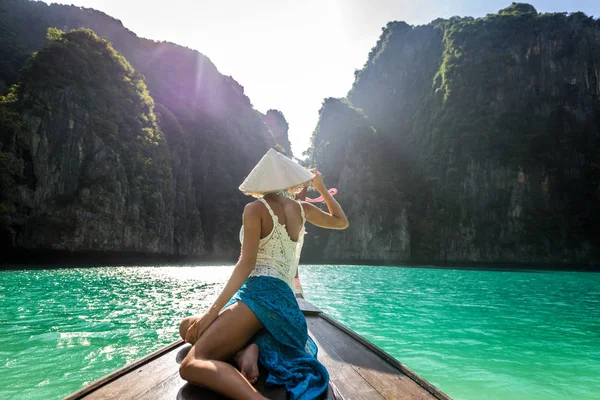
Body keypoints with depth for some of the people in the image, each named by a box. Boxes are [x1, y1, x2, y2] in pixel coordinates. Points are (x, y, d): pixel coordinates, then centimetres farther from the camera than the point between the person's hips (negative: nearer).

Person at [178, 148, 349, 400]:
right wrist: (321, 187, 40)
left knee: (191, 366, -17)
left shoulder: (255, 209, -1)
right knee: (188, 328, 22)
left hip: (261, 295, -7)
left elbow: (247, 263, -11)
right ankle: (249, 349, -7)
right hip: (284, 302, 7)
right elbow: (342, 222, 30)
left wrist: (211, 313, -11)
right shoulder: (302, 209, 14)